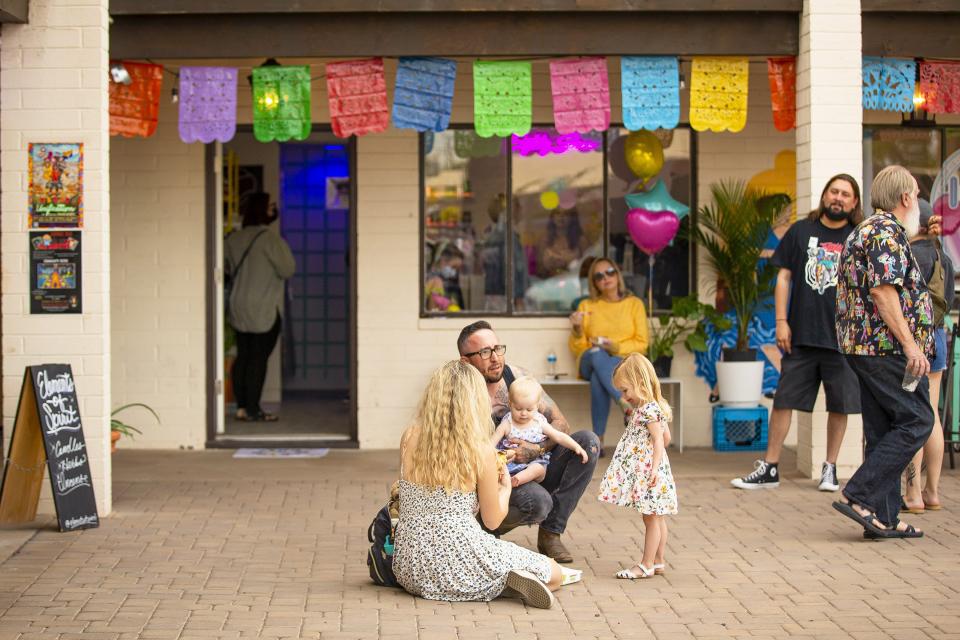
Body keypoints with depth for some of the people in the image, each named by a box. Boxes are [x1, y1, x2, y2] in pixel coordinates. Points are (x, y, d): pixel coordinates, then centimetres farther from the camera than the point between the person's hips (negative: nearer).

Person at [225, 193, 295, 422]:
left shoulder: (234, 238, 7)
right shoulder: (269, 237, -13)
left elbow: (228, 267, 17)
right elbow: (287, 269, -12)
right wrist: (284, 247, 3)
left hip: (239, 308, 7)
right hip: (264, 309, -6)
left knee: (243, 356, 10)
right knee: (259, 358, -4)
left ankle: (242, 407, 10)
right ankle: (253, 410, -4)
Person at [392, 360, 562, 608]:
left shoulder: (410, 437, -2)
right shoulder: (481, 451, -12)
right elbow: (492, 521, -1)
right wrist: (505, 488, 21)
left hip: (412, 571, 4)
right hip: (459, 559, -4)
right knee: (553, 574, 14)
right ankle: (512, 579, -16)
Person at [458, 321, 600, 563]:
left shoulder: (517, 376, -1)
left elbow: (560, 423, 0)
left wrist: (538, 449, -20)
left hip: (534, 468, 6)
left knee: (588, 442, -13)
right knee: (538, 501, -36)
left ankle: (550, 532, -9)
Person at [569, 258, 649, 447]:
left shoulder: (634, 303, 12)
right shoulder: (586, 306, 15)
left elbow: (641, 343, 5)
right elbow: (577, 348, 12)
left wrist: (617, 348, -13)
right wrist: (577, 330, -9)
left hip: (624, 362, -1)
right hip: (590, 362, 1)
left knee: (598, 377, -38)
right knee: (597, 353, -39)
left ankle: (598, 438, -40)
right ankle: (627, 407, -47)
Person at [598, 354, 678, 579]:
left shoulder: (649, 409, -18)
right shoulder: (644, 408, 12)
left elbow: (659, 442, -22)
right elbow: (661, 438, 19)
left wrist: (654, 470, -26)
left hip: (648, 471, -10)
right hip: (642, 472, 10)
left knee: (651, 518, -3)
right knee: (656, 518, 14)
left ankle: (647, 565, 1)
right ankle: (658, 561, 20)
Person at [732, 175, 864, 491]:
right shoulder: (801, 231, 6)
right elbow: (784, 277, 7)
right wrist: (781, 321, 0)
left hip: (842, 336, 0)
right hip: (801, 335, 0)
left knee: (839, 405, 5)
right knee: (784, 400, 1)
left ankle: (830, 468, 19)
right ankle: (769, 468, 8)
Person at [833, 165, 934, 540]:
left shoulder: (864, 231, 21)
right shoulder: (887, 232, -11)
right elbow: (882, 290, -21)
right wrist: (910, 344, -22)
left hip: (863, 346, 10)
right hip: (888, 345, -10)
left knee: (883, 432, 9)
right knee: (916, 421, -7)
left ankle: (883, 518, 9)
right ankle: (858, 495, -12)